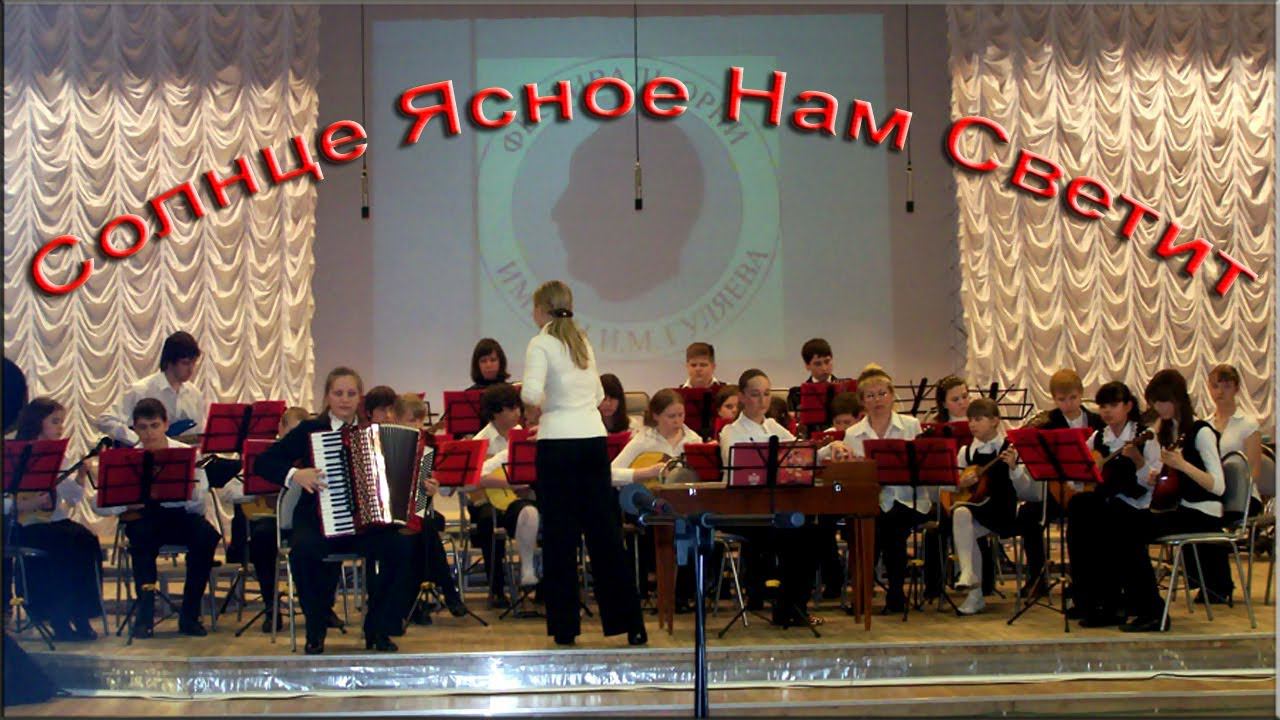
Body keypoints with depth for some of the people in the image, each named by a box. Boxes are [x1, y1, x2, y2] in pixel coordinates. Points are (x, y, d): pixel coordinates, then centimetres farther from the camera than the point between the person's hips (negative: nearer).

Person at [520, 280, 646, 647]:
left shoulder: (541, 344, -6)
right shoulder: (582, 342, 13)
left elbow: (532, 393, -19)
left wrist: (536, 402, 2)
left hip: (559, 443, -6)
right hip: (594, 439, 6)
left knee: (560, 534, 2)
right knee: (605, 532, 8)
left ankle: (564, 627, 7)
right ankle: (631, 624, 9)